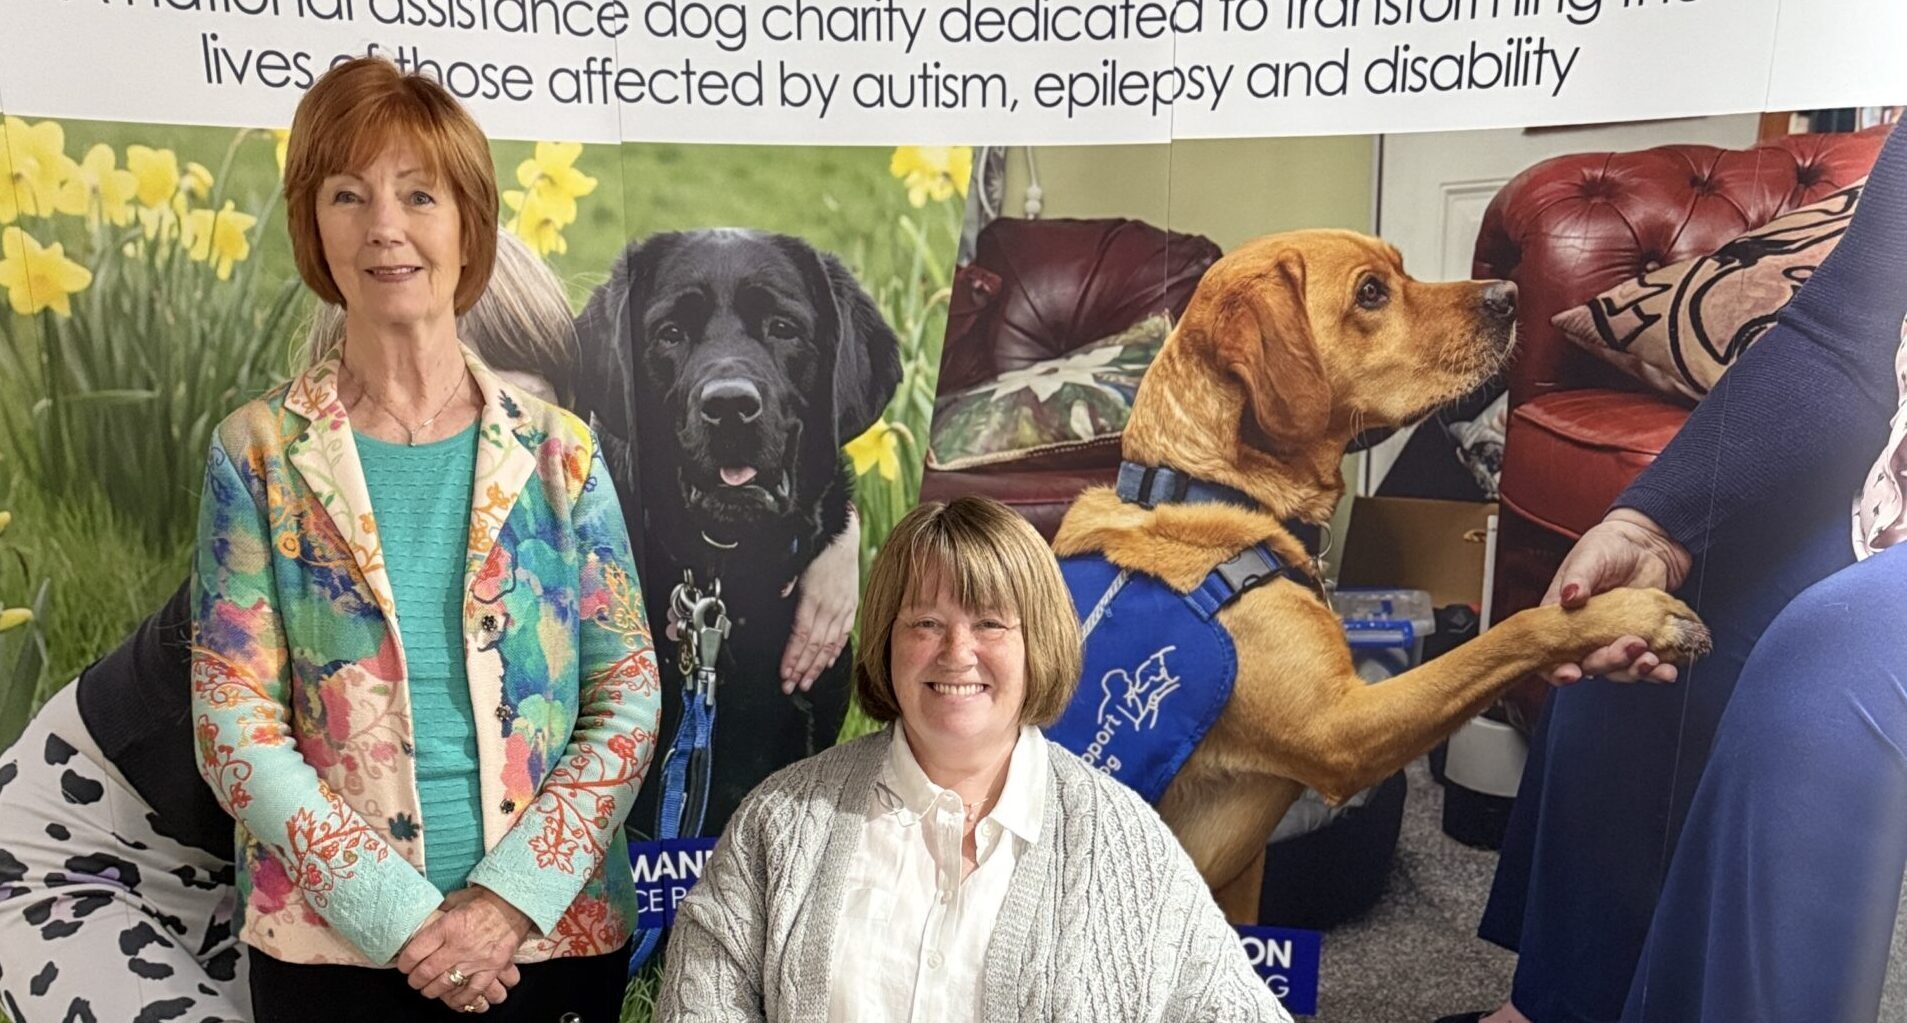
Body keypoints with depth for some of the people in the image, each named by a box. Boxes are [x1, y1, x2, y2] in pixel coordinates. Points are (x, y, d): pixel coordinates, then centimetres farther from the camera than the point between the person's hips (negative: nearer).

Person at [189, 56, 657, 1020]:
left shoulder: (558, 449, -2)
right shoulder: (258, 452, -3)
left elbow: (628, 697, -3)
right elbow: (234, 723, -6)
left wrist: (511, 899, -13)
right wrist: (400, 914, -14)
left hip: (556, 930, 1)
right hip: (327, 941, 0)